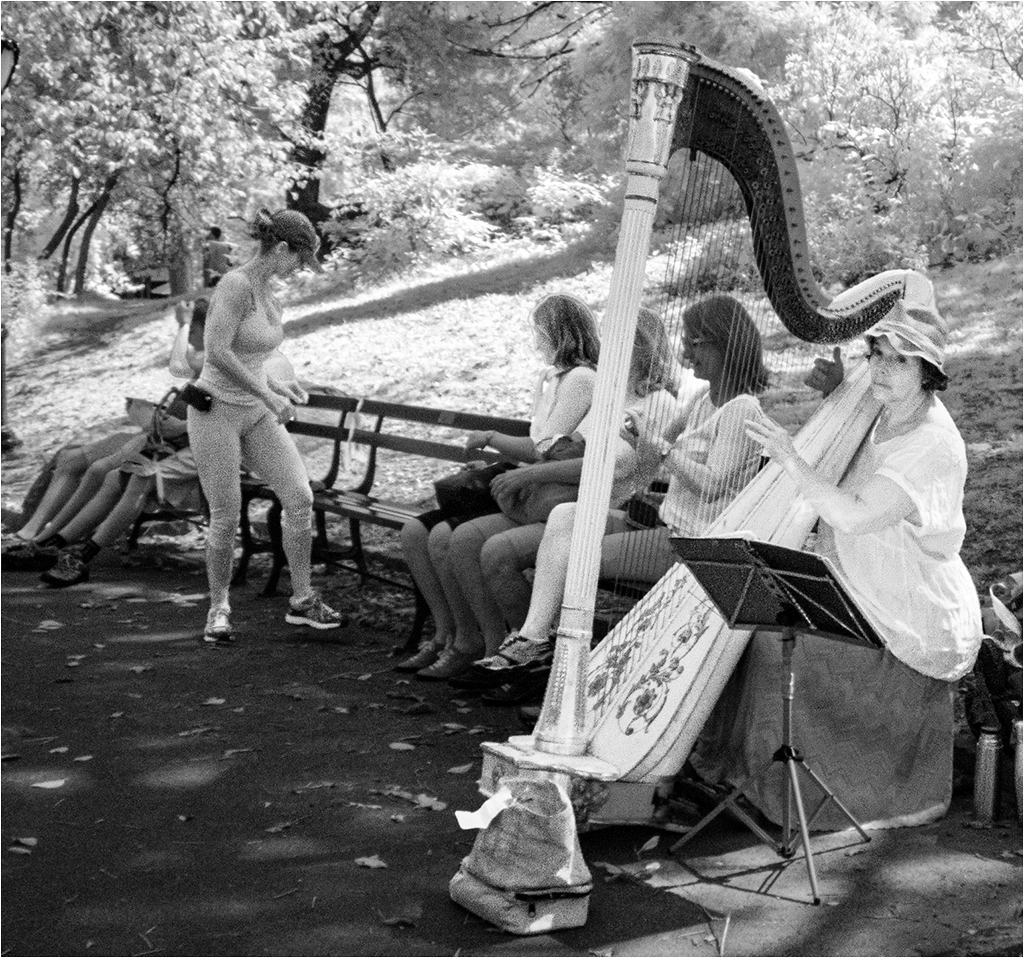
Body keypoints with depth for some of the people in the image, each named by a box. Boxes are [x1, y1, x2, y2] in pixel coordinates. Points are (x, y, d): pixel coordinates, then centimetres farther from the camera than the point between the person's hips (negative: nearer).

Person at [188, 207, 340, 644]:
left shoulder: (264, 289, 10)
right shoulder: (235, 285, -16)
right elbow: (217, 353, -26)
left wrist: (276, 383, 12)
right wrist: (267, 395, -22)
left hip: (255, 414, 8)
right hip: (215, 411, -8)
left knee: (300, 497, -4)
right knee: (226, 518, -3)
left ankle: (301, 600, 7)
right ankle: (218, 609, 17)